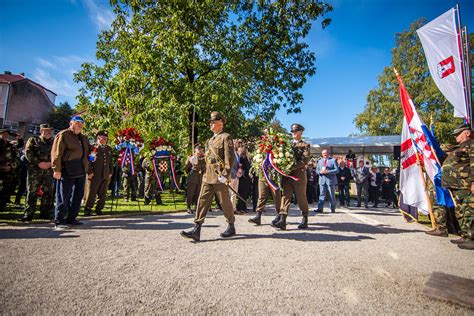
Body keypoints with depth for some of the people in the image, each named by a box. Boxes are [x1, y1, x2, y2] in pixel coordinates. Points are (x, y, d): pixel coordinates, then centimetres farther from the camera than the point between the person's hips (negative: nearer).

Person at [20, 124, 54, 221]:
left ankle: (45, 213, 9)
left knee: (48, 191, 1)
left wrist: (51, 163, -10)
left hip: (49, 170, 2)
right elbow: (28, 152, -1)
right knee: (32, 192, -4)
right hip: (34, 169, -2)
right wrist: (38, 163, -12)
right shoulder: (33, 140, 11)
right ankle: (28, 214, 3)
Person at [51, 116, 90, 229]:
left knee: (78, 196, 11)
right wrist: (57, 169, -16)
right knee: (63, 197, -4)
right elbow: (56, 153, -10)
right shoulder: (63, 135, -2)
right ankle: (59, 221, 4)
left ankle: (71, 218, 22)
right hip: (67, 172, -7)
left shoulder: (83, 138, 20)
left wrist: (88, 169, 17)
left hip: (81, 172, 8)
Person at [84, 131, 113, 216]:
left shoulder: (109, 149, 15)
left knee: (102, 194, 8)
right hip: (95, 175, -5)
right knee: (92, 193, 0)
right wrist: (90, 172, -10)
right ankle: (87, 210, 11)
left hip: (106, 175, 5)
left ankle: (99, 209, 20)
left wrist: (111, 172, 12)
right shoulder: (93, 147, -1)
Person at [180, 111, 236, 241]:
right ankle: (196, 230, 0)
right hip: (208, 176, 8)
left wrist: (225, 175, -21)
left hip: (219, 177, -8)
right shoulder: (210, 140, 20)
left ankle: (231, 227, 22)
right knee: (202, 200, 0)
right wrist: (205, 173, 19)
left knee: (225, 202, 4)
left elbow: (229, 158, -14)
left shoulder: (226, 137, -5)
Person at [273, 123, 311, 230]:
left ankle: (305, 220, 23)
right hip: (287, 175, 4)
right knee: (285, 196, -4)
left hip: (299, 174, -3)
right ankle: (282, 221, -8)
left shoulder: (305, 145, 4)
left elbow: (305, 160, -10)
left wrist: (292, 167, -21)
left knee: (301, 198, 6)